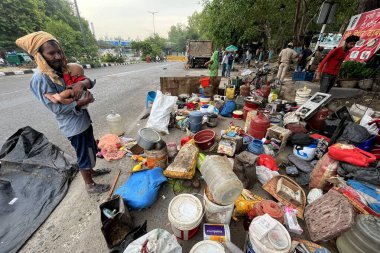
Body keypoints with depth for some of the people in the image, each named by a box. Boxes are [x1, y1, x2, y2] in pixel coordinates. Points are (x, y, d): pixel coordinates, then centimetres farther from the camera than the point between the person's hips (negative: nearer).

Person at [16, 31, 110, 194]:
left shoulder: (64, 70, 5)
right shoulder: (40, 79, -18)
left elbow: (90, 82, -1)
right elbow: (57, 108, -20)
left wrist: (82, 83, -22)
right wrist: (83, 102, -19)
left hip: (83, 119, 8)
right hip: (73, 126, -7)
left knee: (90, 149, 23)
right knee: (84, 155, 7)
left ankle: (91, 171, 47)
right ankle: (90, 185, 27)